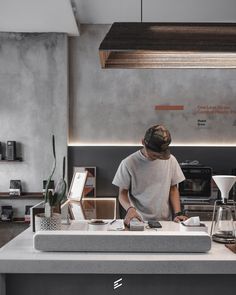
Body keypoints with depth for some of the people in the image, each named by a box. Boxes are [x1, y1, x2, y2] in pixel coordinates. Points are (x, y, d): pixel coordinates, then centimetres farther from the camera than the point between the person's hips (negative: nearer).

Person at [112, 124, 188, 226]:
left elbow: (173, 189, 11)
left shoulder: (171, 160, 2)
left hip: (165, 221, 2)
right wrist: (129, 208, -19)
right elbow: (123, 192, 1)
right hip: (139, 221, -1)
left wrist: (178, 213, -1)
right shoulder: (128, 163, -6)